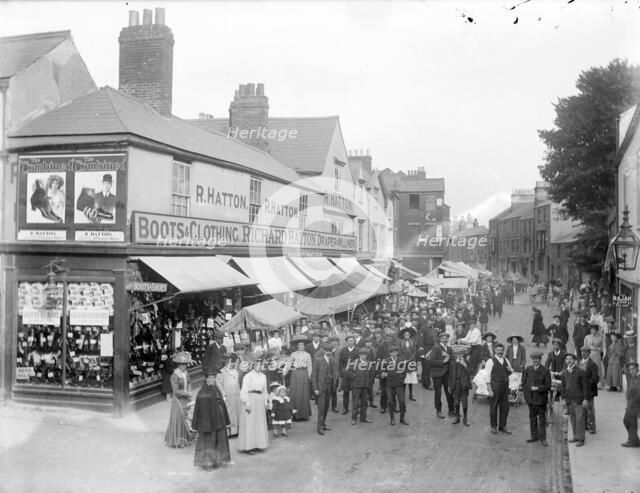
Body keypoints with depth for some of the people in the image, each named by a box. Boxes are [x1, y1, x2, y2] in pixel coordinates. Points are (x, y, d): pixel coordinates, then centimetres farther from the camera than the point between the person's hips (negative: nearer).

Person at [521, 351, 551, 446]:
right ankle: (534, 437, 25)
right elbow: (524, 382, 11)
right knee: (532, 417, 13)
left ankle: (542, 439, 12)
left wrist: (538, 388, -19)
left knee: (542, 419, 4)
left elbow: (548, 386, -8)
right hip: (530, 398, 4)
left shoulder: (545, 370, -7)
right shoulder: (528, 369, 7)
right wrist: (525, 392, 0)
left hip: (540, 399, -4)